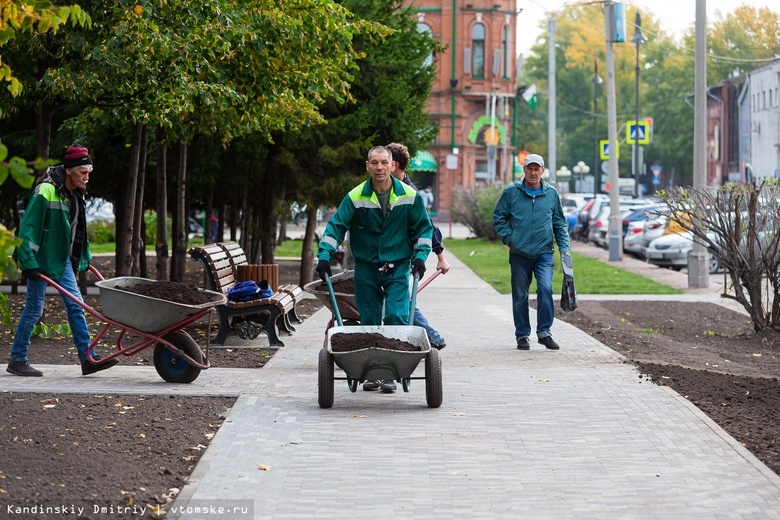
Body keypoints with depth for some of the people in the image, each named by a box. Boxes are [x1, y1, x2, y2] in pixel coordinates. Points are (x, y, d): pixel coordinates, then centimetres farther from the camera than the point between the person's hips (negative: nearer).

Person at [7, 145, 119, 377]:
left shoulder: (75, 194, 8)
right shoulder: (46, 191, -19)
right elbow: (29, 227, -20)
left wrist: (84, 257, 17)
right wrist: (28, 262, -23)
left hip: (63, 260, 8)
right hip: (42, 261, -8)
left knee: (75, 306, 3)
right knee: (34, 309, -1)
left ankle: (88, 359, 3)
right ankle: (17, 360, 11)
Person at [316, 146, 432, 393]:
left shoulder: (409, 196, -3)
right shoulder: (356, 197, -5)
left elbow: (424, 228, 7)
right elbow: (336, 226, -5)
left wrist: (420, 255, -4)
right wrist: (324, 256, -16)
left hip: (398, 267, -1)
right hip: (366, 268, 1)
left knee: (396, 317, -11)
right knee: (369, 321, 4)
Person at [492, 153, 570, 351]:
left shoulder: (551, 193, 6)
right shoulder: (511, 192, 0)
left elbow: (560, 223, 13)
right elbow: (499, 218, 7)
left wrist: (564, 247, 5)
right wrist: (509, 238, -4)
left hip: (544, 253, 0)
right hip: (519, 254, 0)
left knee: (545, 288, -17)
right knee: (520, 296, 5)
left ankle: (544, 331, -8)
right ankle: (522, 335, 16)